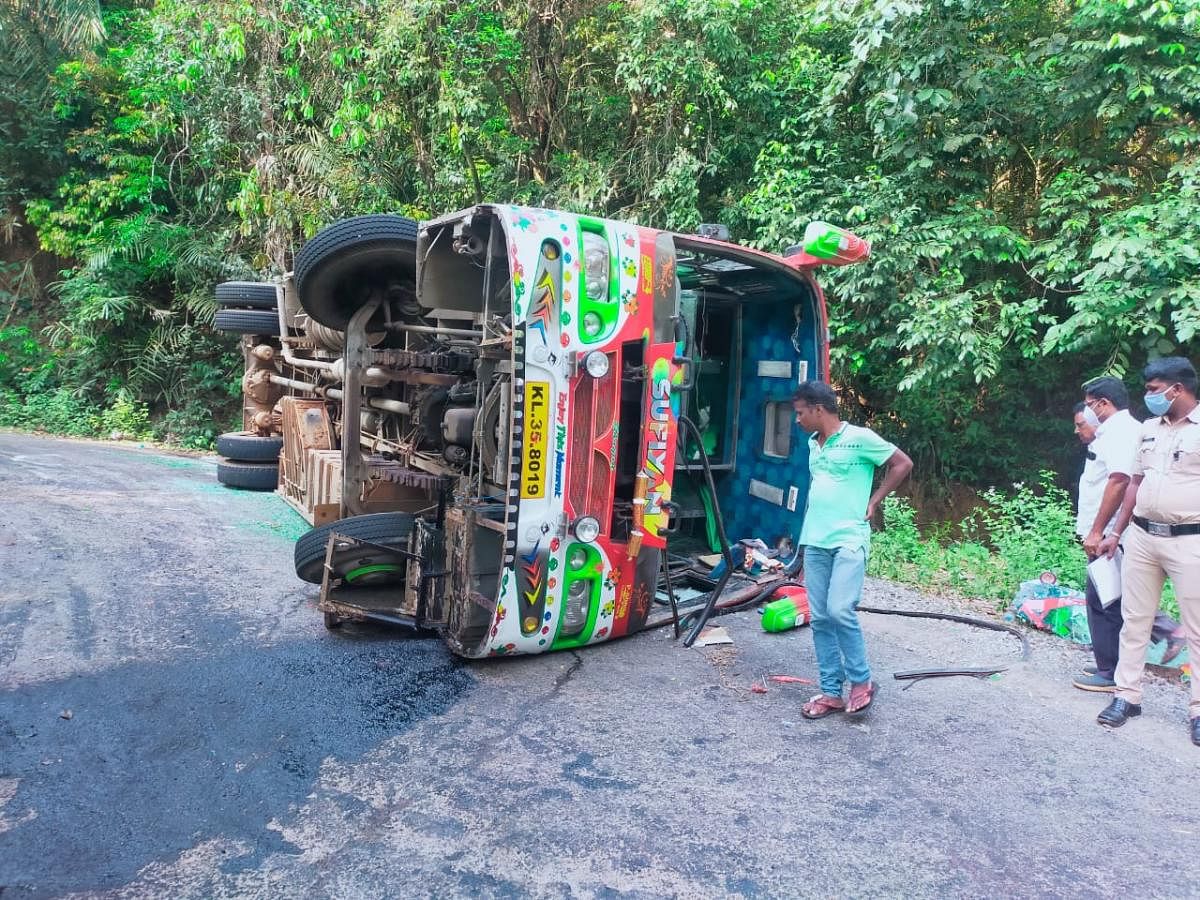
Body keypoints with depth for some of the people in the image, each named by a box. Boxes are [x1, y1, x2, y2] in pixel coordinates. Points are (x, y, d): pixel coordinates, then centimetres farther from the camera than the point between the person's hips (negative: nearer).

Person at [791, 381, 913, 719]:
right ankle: (831, 692, 14)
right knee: (820, 619, 5)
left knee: (840, 611, -16)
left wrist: (873, 501, -1)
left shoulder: (859, 438, -7)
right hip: (815, 543, 7)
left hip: (848, 541, -7)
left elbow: (903, 464, 0)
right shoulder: (813, 444, 14)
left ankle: (861, 681, 6)